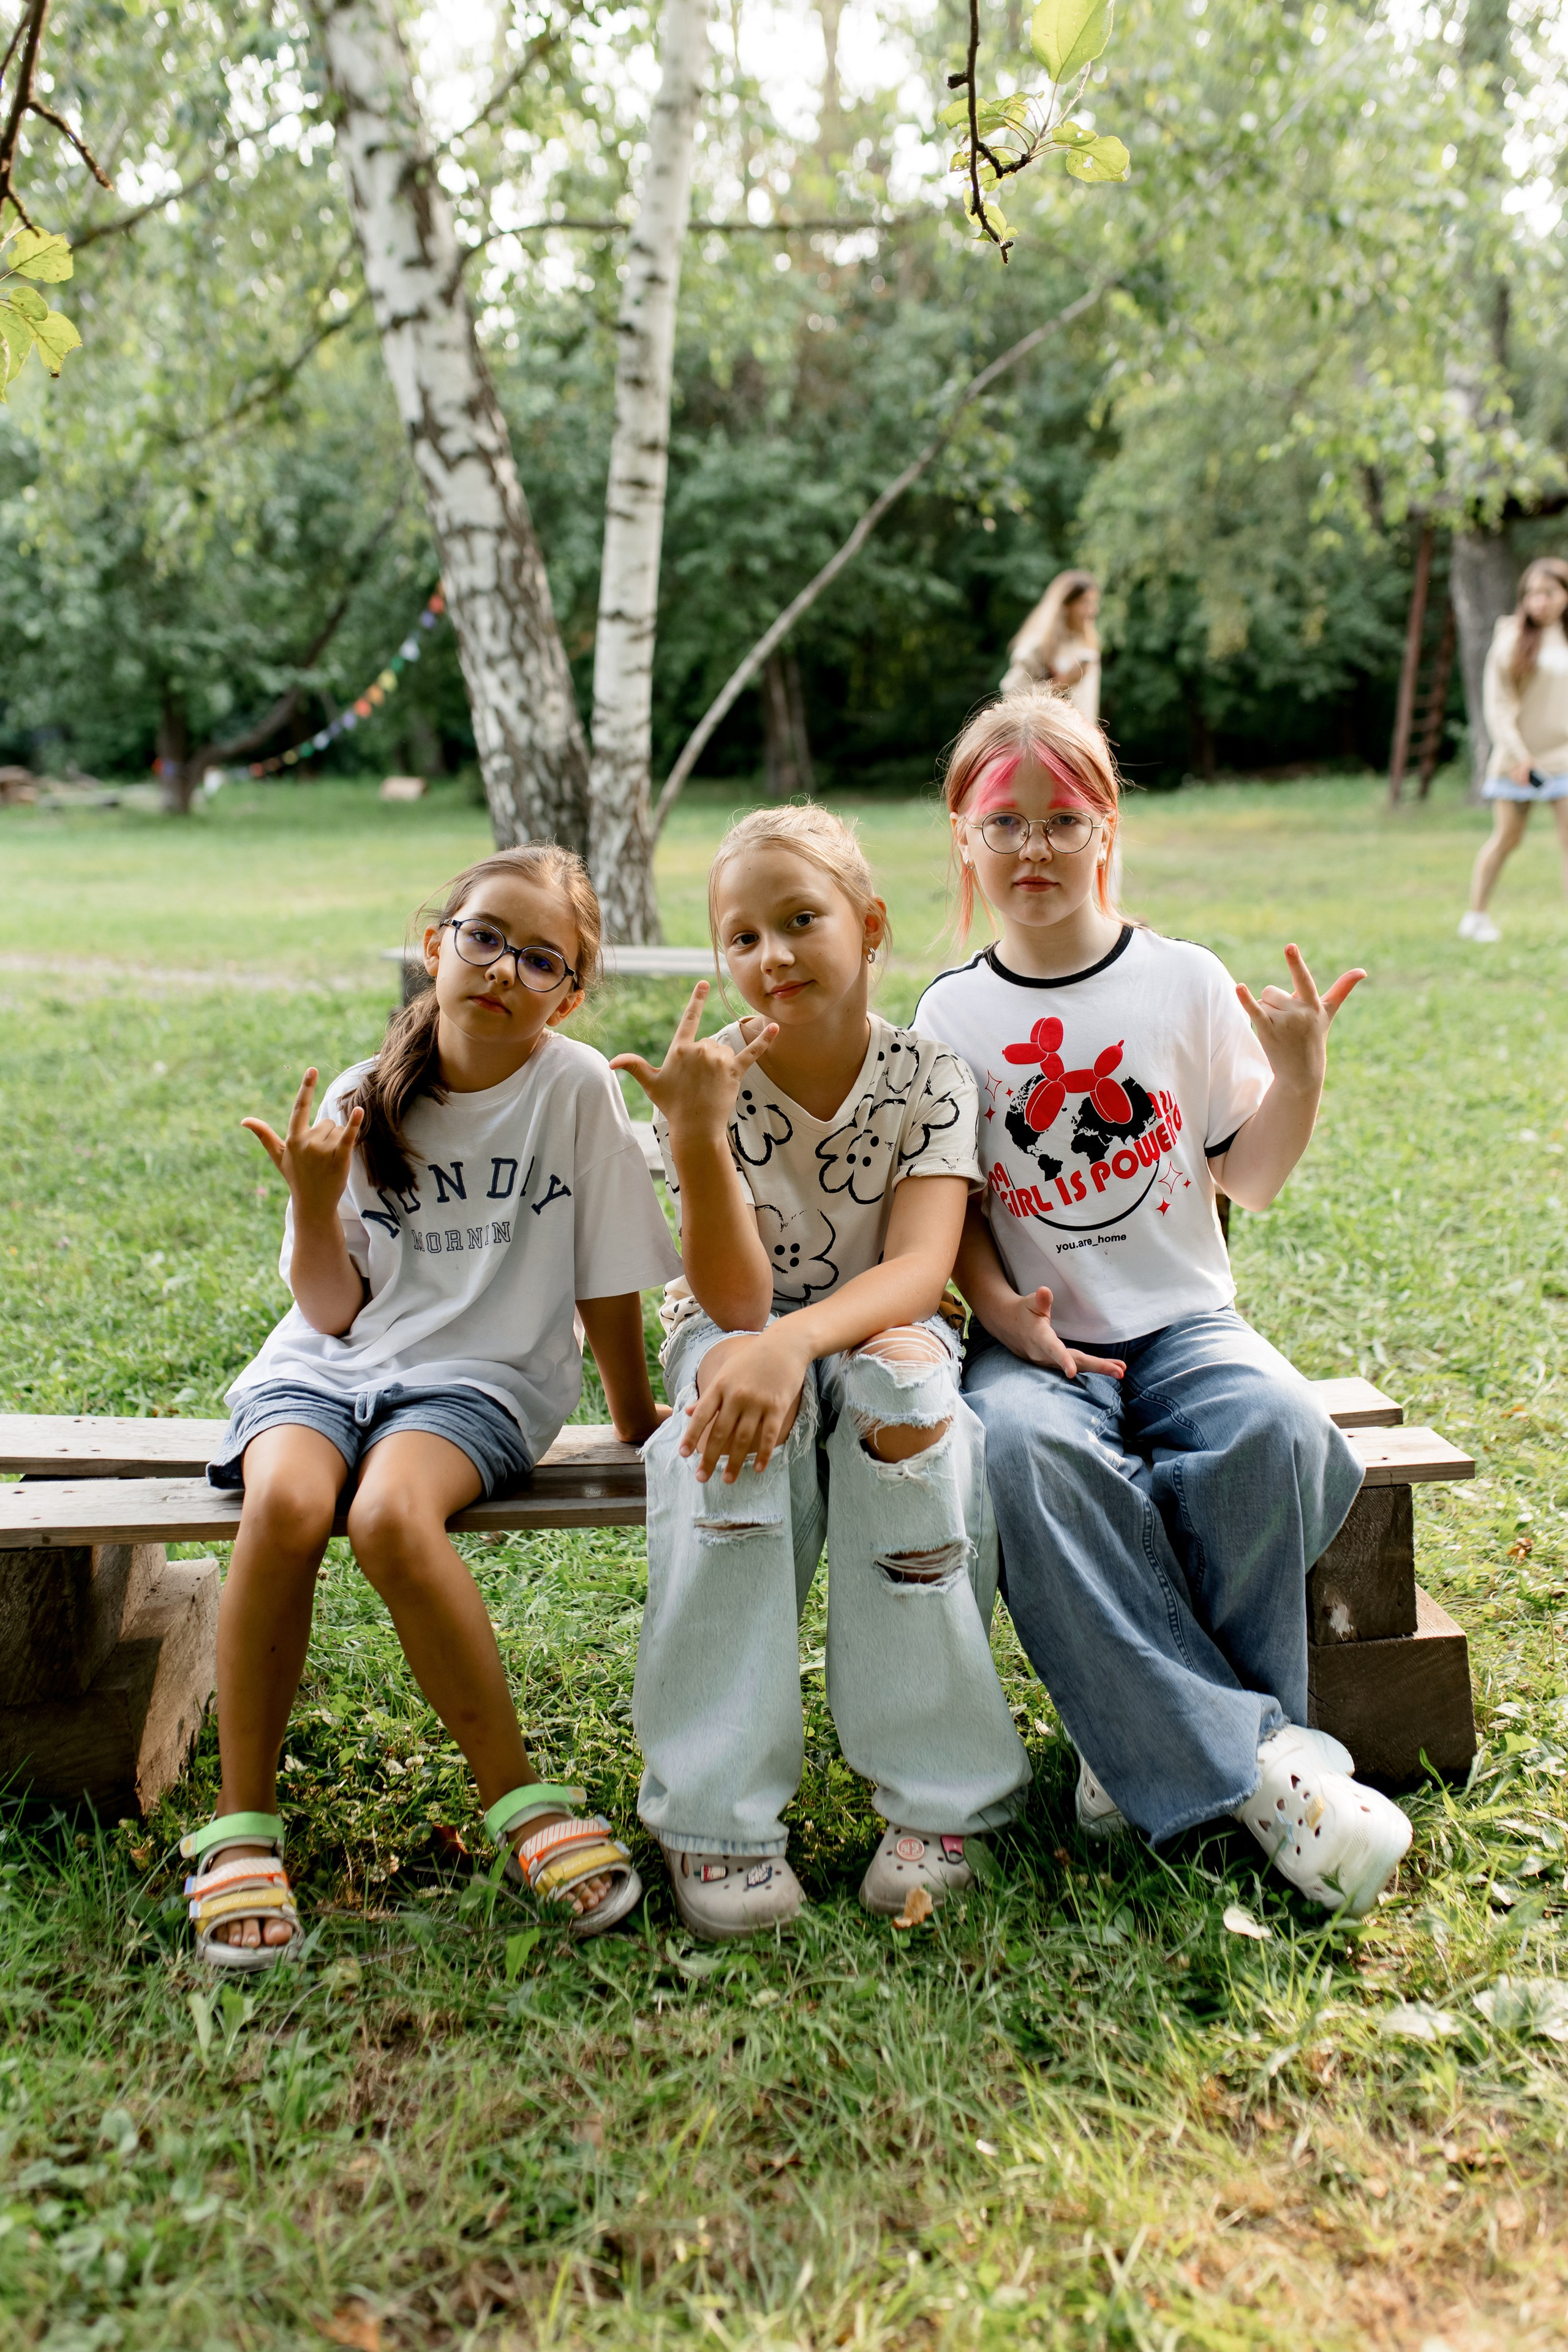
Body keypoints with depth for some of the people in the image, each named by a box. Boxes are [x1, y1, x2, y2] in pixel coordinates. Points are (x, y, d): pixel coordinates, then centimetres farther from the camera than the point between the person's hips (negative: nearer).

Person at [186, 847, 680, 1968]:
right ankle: (244, 1825, -13)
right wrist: (316, 1201, -14)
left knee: (392, 1515, -34)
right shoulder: (359, 1105, 2)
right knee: (285, 1501, -30)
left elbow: (607, 1281, 1)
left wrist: (637, 1422, 7)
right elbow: (333, 1312, 1)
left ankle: (520, 1800, -15)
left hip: (482, 1374, -2)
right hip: (331, 1361, 3)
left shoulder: (576, 1087, -6)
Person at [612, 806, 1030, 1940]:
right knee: (735, 1376, -35)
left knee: (902, 1370, -35)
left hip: (881, 1333, 0)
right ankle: (721, 1812, -29)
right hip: (742, 1341, 0)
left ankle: (938, 1798, -25)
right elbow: (737, 1303, -21)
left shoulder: (930, 1077, -11)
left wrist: (795, 1340, -44)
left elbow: (918, 1271, -25)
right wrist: (699, 1133, -36)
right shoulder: (709, 1082, -12)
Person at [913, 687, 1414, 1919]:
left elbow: (1251, 1179, 7)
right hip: (1036, 1338, 0)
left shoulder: (1186, 980, 4)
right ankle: (1253, 1759, -28)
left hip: (1181, 1321, 1)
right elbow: (952, 1207, 6)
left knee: (1276, 1428, -32)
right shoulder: (953, 1015, 5)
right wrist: (1007, 1316, -11)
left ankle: (1158, 1735, -13)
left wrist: (1300, 1074, -9)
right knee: (1020, 1448, -35)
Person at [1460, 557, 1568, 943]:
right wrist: (1517, 753, -12)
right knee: (1507, 837, 4)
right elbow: (1497, 702, -6)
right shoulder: (1512, 639, -3)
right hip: (1517, 756, -3)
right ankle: (1475, 915, 17)